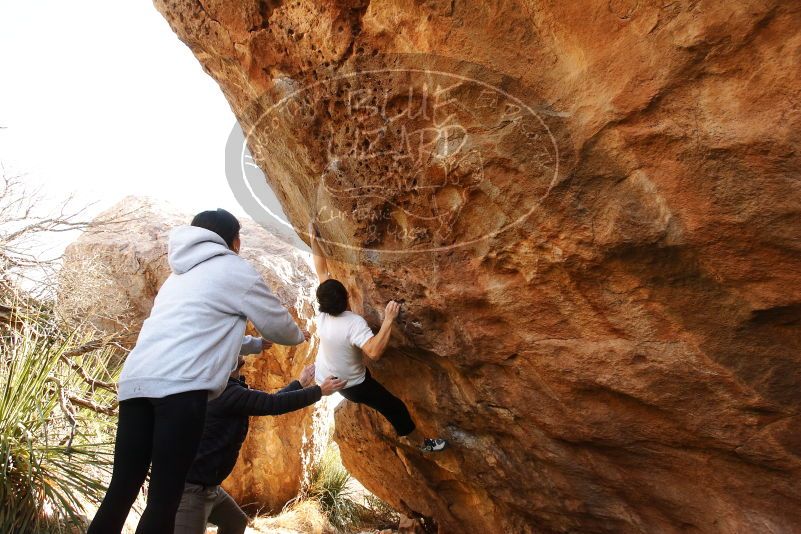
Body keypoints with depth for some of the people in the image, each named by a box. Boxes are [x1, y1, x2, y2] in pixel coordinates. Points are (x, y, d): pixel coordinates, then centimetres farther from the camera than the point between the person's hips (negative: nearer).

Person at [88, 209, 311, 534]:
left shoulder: (181, 274, 31)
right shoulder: (235, 269, 8)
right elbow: (276, 323, 16)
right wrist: (299, 336, 39)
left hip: (135, 380, 8)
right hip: (179, 385, -7)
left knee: (121, 492, 11)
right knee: (164, 500, -4)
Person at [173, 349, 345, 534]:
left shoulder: (225, 391, 10)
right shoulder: (225, 391, -23)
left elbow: (268, 401, 18)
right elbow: (274, 404, -24)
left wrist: (300, 383, 24)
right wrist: (319, 391, -15)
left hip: (206, 485, 11)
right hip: (190, 487, -11)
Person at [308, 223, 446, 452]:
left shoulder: (322, 313, -17)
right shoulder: (353, 322, -36)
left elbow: (322, 272, -9)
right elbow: (374, 352, -50)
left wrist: (314, 241, -5)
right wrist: (388, 321, -49)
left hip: (325, 376, 6)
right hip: (351, 384, -5)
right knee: (394, 407, 8)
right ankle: (422, 443, 23)